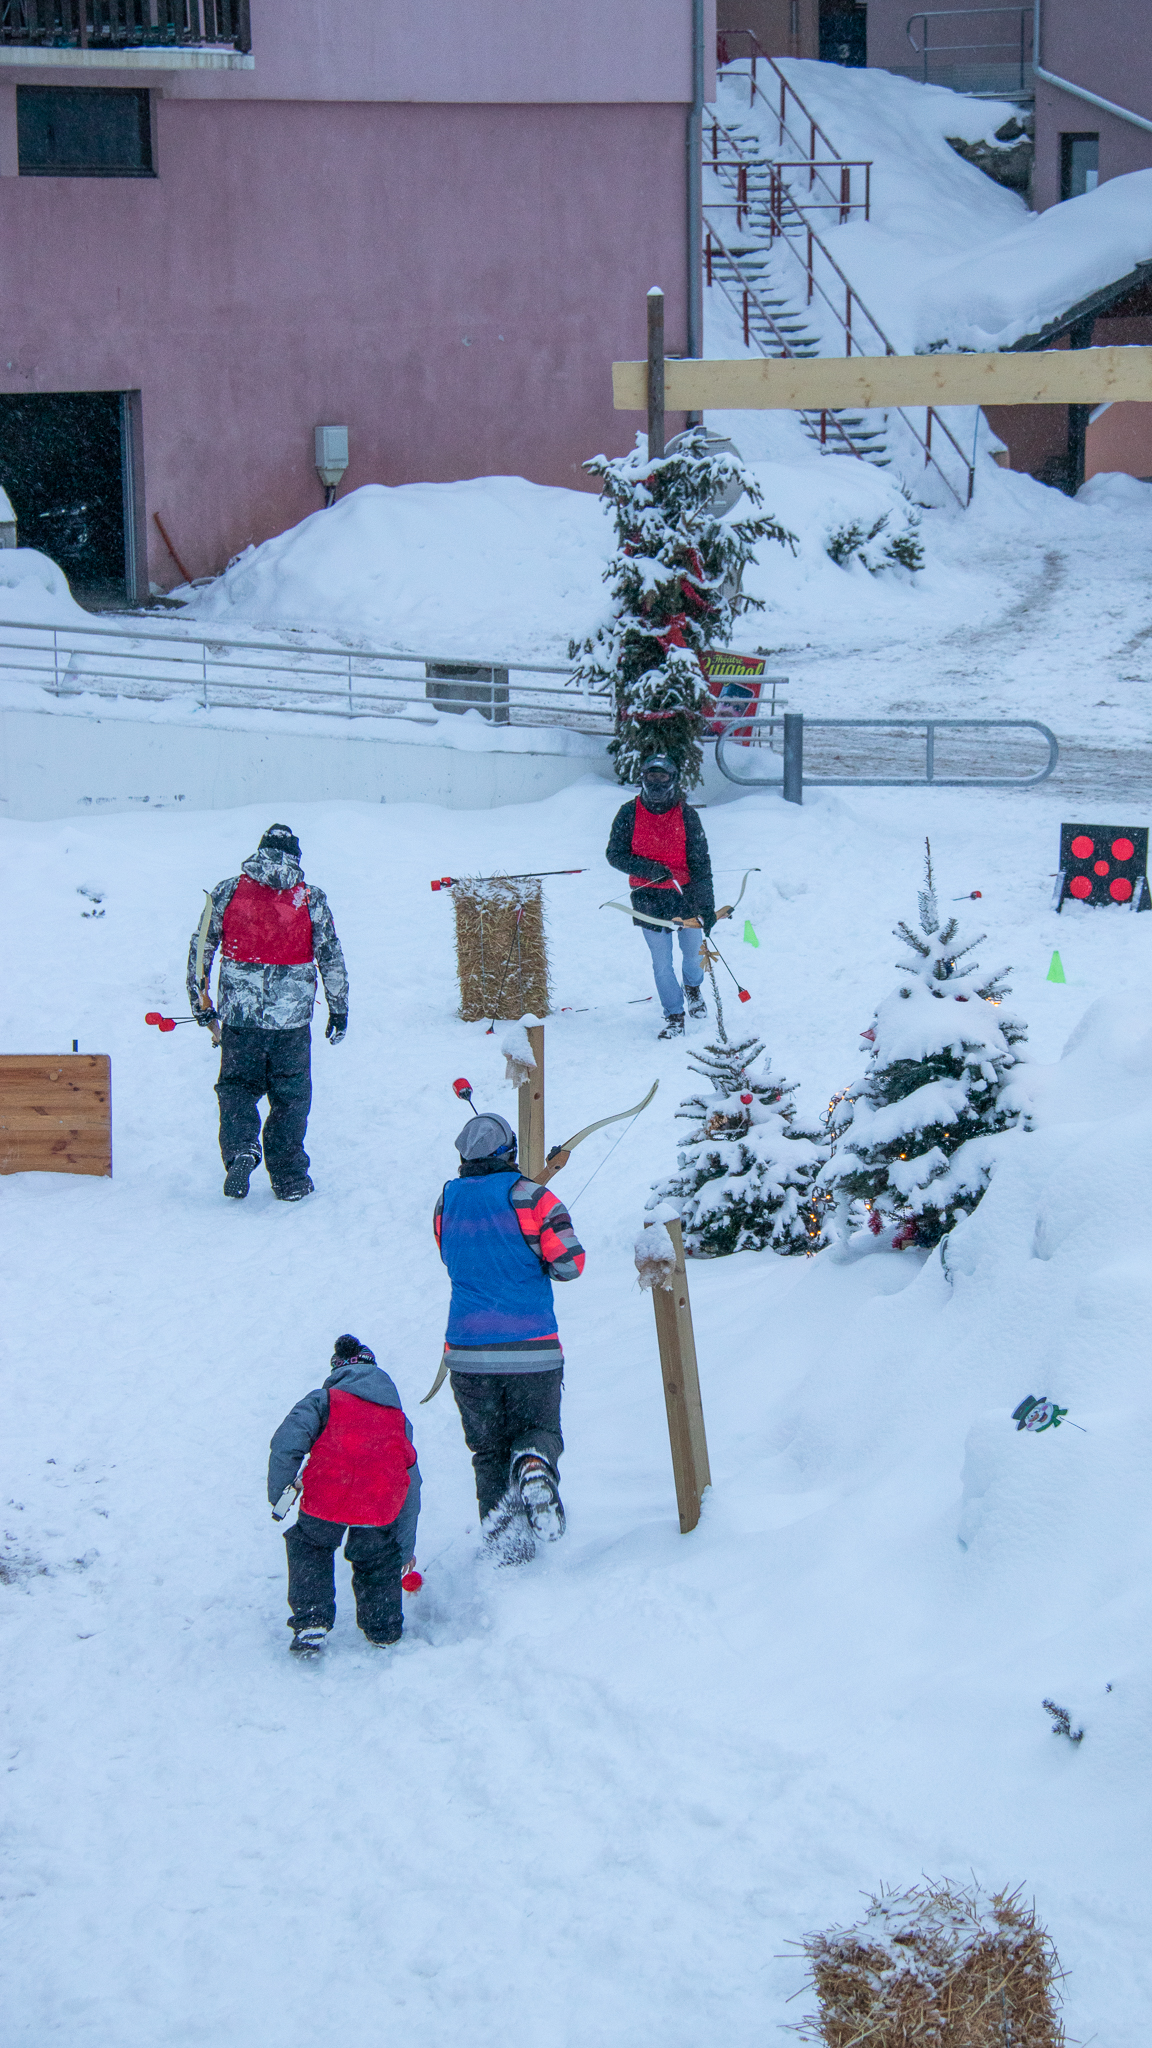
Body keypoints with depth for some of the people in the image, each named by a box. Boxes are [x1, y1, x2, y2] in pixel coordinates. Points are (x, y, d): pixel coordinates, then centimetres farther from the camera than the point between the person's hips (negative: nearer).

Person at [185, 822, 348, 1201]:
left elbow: (200, 949, 5)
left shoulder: (226, 892, 2)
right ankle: (289, 1180, 13)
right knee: (290, 1096, 11)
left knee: (237, 1087, 15)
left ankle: (240, 1149, -9)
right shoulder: (311, 899, 0)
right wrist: (339, 1012, 12)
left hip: (239, 1013, 1)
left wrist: (201, 1003, 16)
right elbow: (332, 959, 3)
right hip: (292, 1015, -1)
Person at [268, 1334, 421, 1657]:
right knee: (378, 1560, 28)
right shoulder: (398, 1417, 30)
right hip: (381, 1506, 2)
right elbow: (411, 1486, 31)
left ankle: (310, 1624, 13)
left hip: (326, 1496, -2)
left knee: (309, 1547, 24)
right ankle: (384, 1631, 32)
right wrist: (406, 1547, 38)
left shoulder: (324, 1399, 19)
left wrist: (278, 1494, 11)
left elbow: (286, 1444, 0)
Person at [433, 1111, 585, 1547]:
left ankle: (501, 1535, -2)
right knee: (539, 1428, 15)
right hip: (532, 1348, -2)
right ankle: (534, 1463, -19)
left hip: (469, 1350, 2)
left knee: (488, 1450, 14)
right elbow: (570, 1263, -8)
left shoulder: (446, 1203, 7)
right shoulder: (530, 1196, -5)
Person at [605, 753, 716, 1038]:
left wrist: (707, 906, -10)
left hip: (684, 893, 1)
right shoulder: (629, 814, -2)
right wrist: (650, 869, -18)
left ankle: (692, 987, 44)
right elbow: (615, 855, -2)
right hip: (648, 897, 0)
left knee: (692, 953, 10)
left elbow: (700, 863, -4)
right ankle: (674, 1016, 13)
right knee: (661, 962, -1)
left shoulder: (686, 815, -4)